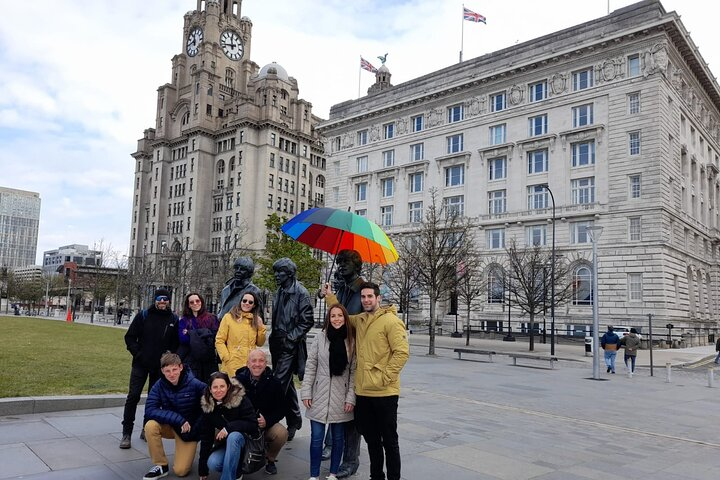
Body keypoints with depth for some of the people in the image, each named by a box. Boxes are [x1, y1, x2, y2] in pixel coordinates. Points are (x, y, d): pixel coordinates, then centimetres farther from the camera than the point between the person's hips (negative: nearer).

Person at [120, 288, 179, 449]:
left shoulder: (173, 320, 1)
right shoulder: (143, 315, -2)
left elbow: (176, 343, 6)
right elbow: (130, 337, 1)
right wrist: (137, 353, -9)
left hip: (161, 366, 2)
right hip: (141, 364, -1)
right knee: (133, 396, -3)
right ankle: (126, 433, 6)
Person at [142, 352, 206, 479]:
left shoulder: (194, 384, -22)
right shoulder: (159, 386, -15)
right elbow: (149, 410, -23)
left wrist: (195, 430, -19)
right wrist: (178, 419, -30)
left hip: (190, 429, -3)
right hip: (170, 425, 3)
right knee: (150, 426, -28)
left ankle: (187, 452, 23)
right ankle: (161, 465, -8)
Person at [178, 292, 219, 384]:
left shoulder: (212, 318, 10)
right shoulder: (184, 321, 13)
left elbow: (216, 336, -3)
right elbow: (183, 339, -2)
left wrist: (191, 334, -4)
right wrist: (204, 334, -8)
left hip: (209, 362, 0)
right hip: (191, 362, 0)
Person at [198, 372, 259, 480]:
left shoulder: (240, 399, -20)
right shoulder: (207, 406, -7)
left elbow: (253, 425, -21)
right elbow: (206, 437, -3)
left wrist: (229, 427, -31)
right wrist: (203, 470, -3)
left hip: (246, 439, -4)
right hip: (225, 442, 4)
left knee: (233, 436, -35)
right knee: (212, 463, -25)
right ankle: (236, 471, 5)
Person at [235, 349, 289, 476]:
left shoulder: (274, 383, -4)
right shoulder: (237, 380, -6)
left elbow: (280, 410, -1)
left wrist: (267, 421, -20)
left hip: (266, 424, 0)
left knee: (282, 433, -31)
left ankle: (270, 459, 4)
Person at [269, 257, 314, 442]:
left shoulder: (301, 293, -10)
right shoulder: (280, 292, 15)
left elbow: (307, 321, -13)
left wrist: (290, 338, -15)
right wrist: (274, 337, 13)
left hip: (290, 346, -8)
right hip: (277, 344, 8)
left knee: (280, 383, -12)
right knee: (287, 384, 15)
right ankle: (294, 420, 27)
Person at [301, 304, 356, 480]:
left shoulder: (352, 341, -2)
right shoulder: (320, 338, -1)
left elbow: (354, 372, -2)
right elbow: (310, 366, 0)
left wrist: (351, 398, -7)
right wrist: (306, 392, -4)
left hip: (341, 398, 0)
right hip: (320, 395, 0)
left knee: (338, 437, 10)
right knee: (316, 437, 3)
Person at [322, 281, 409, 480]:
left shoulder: (391, 321, -11)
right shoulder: (359, 320, 11)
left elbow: (402, 352, -16)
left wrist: (385, 377, -18)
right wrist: (329, 296, 18)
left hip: (384, 393, -7)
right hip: (363, 392, 7)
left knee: (389, 441, 6)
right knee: (371, 439, 19)